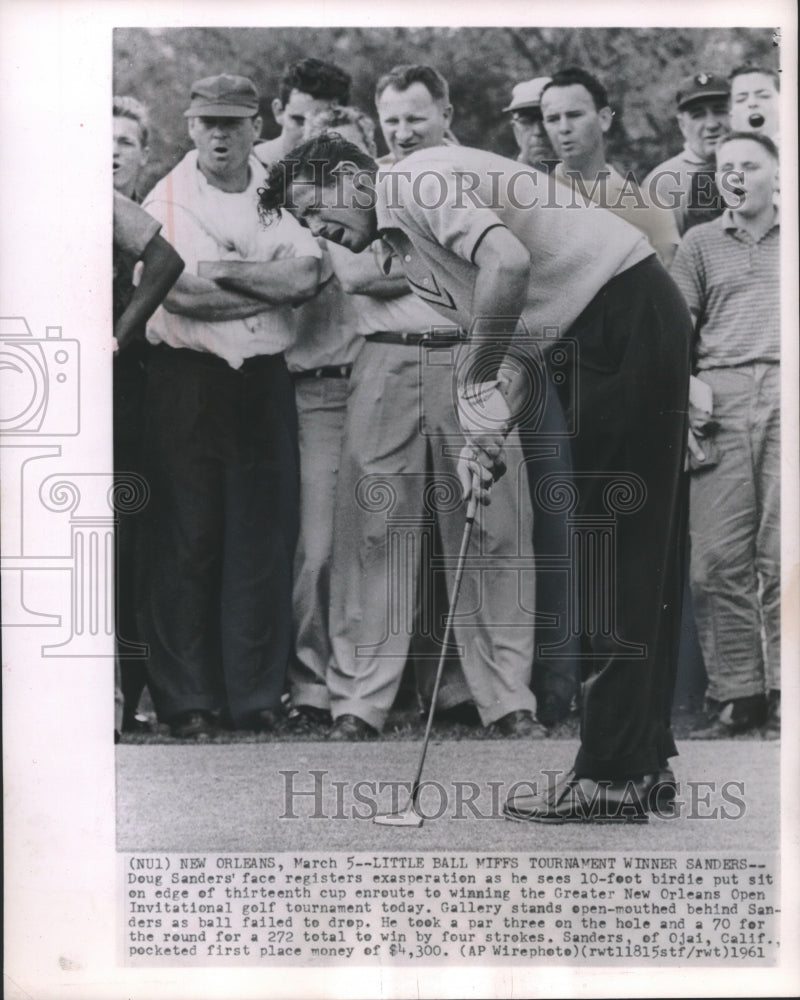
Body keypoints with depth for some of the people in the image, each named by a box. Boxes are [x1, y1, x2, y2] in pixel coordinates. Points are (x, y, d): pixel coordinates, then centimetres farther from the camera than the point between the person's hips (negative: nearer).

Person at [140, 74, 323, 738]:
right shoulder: (165, 200, 4)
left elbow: (309, 271, -3)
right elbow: (174, 290, -11)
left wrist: (219, 269, -11)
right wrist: (272, 283, -8)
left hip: (264, 383, 3)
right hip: (185, 382, -2)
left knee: (265, 540, 3)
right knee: (186, 540, -2)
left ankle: (256, 694, 13)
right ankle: (186, 698, 7)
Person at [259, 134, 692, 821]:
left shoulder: (415, 184, -8)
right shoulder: (409, 254, 20)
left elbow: (507, 262, -26)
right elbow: (518, 346, 16)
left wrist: (477, 367, -13)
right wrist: (486, 437, 1)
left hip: (627, 318, -10)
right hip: (590, 339, 10)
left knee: (616, 547, -10)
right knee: (637, 556, 10)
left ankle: (613, 776, -6)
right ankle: (646, 760, 17)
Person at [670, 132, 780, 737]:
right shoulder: (700, 243, 16)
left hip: (785, 393, 0)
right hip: (720, 398, 0)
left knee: (782, 552, -5)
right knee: (719, 556, -4)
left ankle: (783, 691, 0)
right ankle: (736, 694, 1)